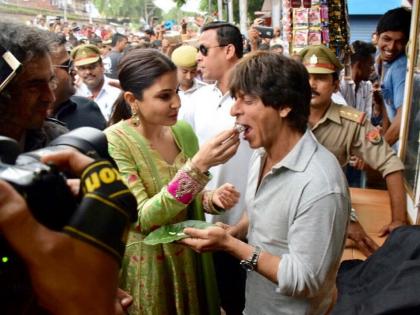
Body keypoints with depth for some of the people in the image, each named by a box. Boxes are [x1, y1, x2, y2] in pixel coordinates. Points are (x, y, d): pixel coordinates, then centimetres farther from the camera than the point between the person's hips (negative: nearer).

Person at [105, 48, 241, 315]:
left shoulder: (183, 130, -4)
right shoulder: (114, 142, -20)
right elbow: (141, 219, -28)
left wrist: (213, 198, -15)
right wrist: (198, 165, -36)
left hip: (191, 258, 5)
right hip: (147, 267, -5)